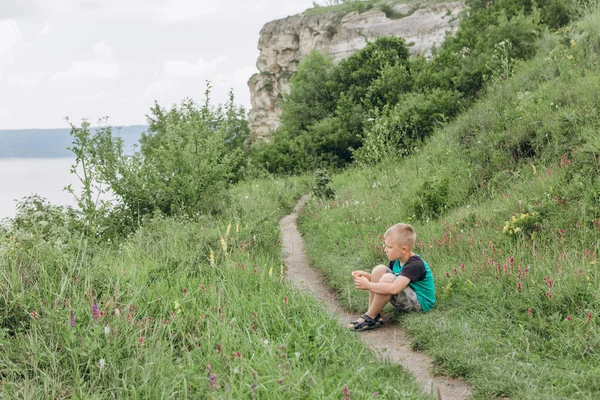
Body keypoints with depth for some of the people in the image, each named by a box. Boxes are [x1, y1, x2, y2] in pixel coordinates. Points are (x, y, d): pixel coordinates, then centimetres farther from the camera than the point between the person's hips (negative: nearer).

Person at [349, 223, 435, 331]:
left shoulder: (415, 264, -26)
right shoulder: (396, 261, 3)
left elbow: (394, 289, -38)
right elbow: (380, 278, 10)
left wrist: (368, 285, -30)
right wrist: (366, 275, -10)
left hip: (420, 303, -9)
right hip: (406, 299, 9)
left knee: (388, 279, -31)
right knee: (379, 269, -6)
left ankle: (370, 317, -15)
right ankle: (374, 315, -9)